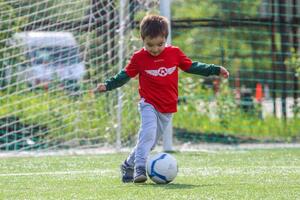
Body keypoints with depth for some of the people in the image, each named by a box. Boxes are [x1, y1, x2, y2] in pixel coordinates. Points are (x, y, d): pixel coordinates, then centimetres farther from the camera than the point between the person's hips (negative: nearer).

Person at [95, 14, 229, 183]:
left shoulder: (175, 53, 1)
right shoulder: (139, 57, -4)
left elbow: (192, 67, 11)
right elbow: (125, 75, 5)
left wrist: (215, 70, 7)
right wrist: (108, 85, -5)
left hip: (168, 109, 3)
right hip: (149, 104, -3)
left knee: (151, 141, 8)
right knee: (148, 133, -27)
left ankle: (128, 166, 25)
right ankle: (139, 169, -29)